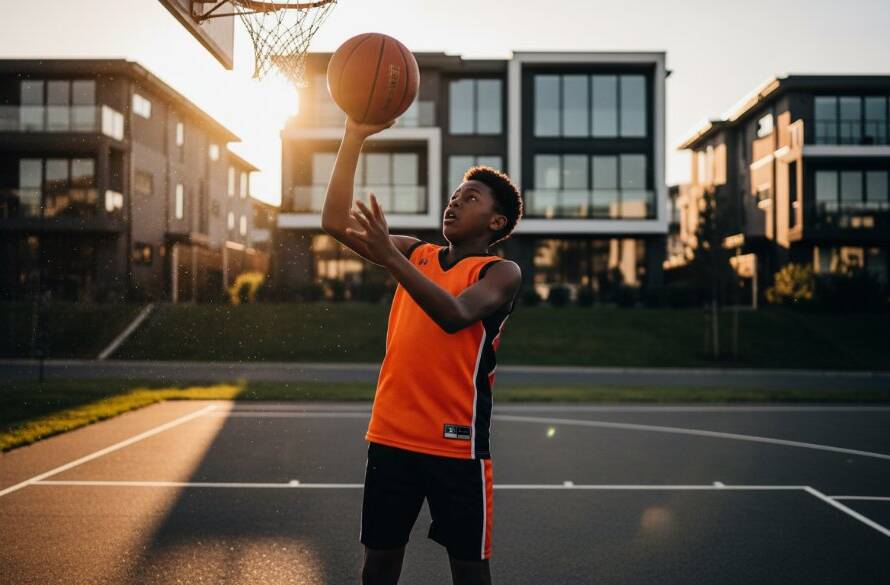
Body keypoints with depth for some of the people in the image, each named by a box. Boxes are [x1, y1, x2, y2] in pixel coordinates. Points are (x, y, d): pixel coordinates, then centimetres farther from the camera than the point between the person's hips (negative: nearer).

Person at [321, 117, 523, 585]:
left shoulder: (501, 272, -4)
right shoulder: (417, 255, 10)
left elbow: (455, 315, -24)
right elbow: (337, 222, 2)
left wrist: (391, 257, -31)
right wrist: (354, 138, -5)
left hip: (457, 442, -4)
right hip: (391, 436, 5)